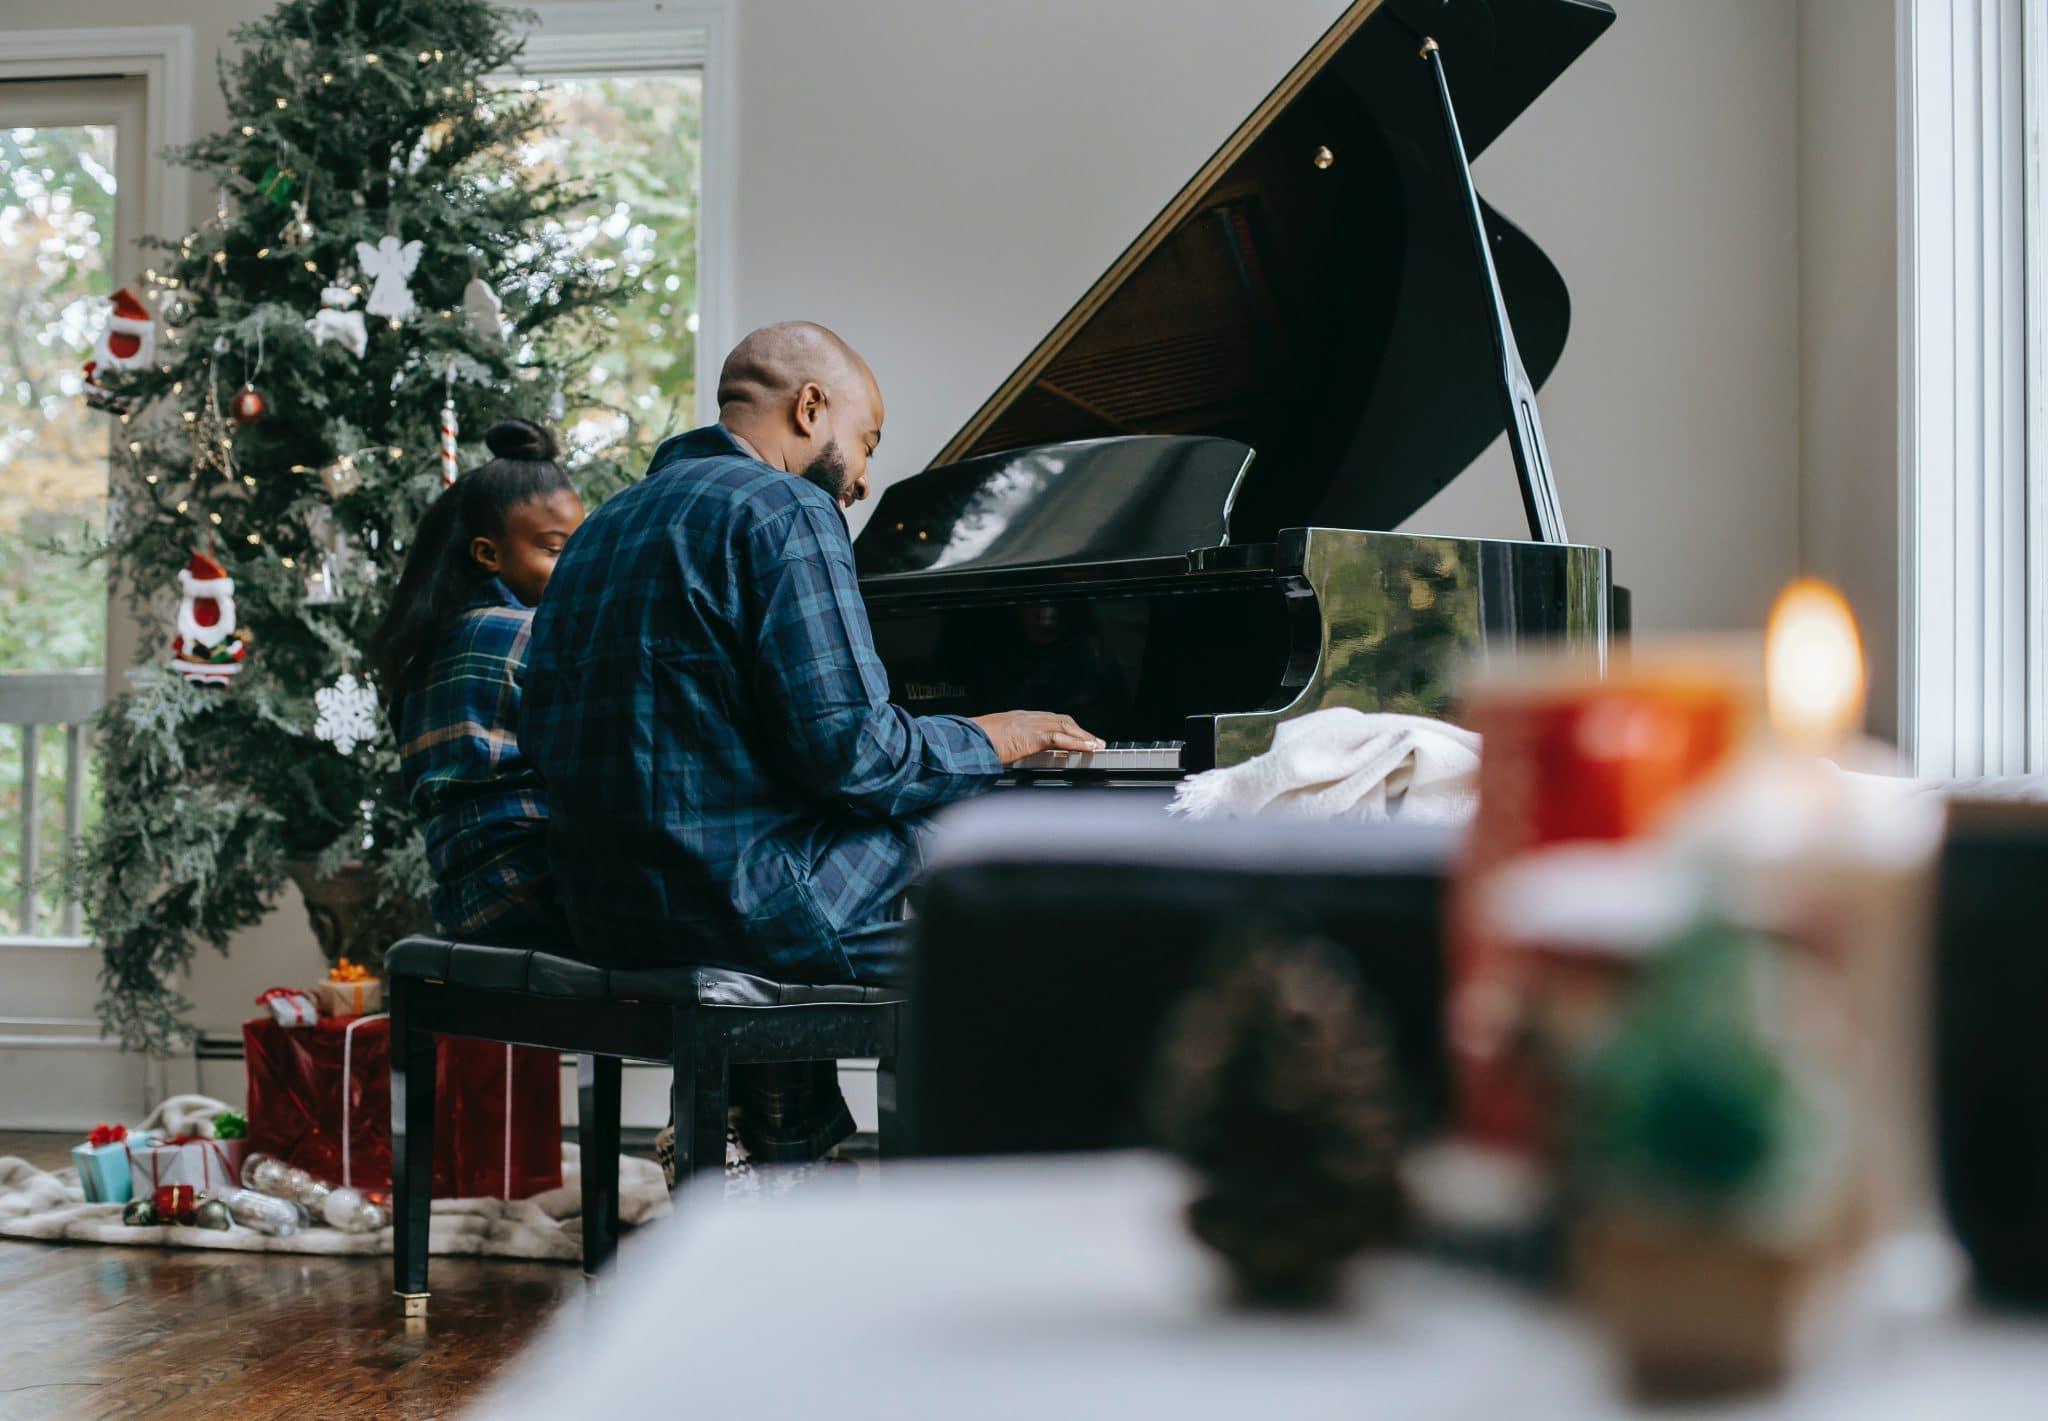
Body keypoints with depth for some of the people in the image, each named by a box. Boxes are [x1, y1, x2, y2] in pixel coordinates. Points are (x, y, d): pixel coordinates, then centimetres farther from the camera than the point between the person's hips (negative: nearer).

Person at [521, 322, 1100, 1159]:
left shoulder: (603, 527, 16)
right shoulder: (783, 511, -10)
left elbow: (543, 737, 19)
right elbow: (851, 749, -19)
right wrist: (987, 742, 0)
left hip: (607, 915, 9)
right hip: (744, 913, -9)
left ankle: (791, 1136, 28)